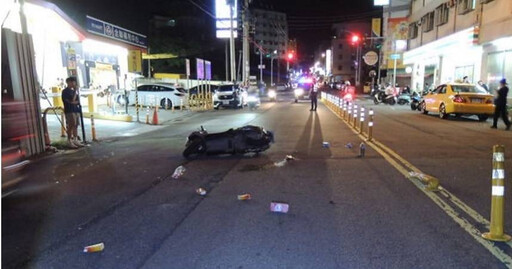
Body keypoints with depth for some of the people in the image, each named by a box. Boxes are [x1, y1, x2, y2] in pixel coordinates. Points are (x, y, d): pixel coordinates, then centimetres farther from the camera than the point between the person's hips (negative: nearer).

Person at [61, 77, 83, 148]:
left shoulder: (73, 91, 18)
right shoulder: (65, 91, -6)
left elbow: (77, 101, 20)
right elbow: (72, 100, -17)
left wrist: (75, 102, -2)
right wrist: (75, 91, -11)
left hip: (76, 110, 8)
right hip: (69, 111, -8)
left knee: (76, 125, 8)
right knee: (71, 126, -9)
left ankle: (75, 140, 13)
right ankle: (69, 142, -4)